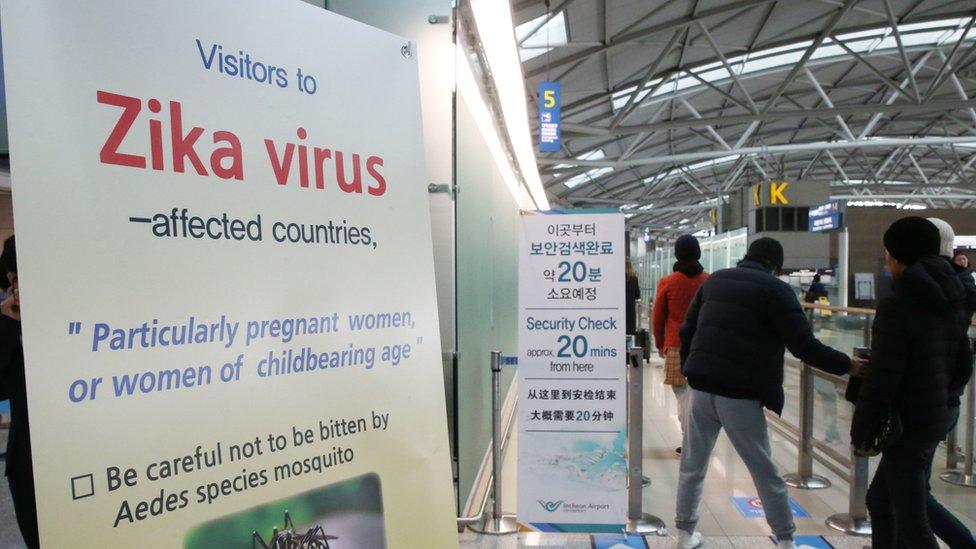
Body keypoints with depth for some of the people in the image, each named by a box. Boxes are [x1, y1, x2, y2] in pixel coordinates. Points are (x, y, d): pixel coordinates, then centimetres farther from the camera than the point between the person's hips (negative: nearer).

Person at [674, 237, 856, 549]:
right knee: (765, 473, 11)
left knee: (692, 466, 15)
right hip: (740, 394, -4)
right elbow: (804, 345, -9)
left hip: (702, 387, 4)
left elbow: (687, 330, 13)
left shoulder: (715, 280, 13)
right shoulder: (775, 289, -3)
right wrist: (846, 365, 2)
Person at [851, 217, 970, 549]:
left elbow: (882, 377, -20)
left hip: (906, 425, -8)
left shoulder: (895, 307, -18)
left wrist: (862, 432, -13)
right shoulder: (951, 305, 7)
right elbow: (961, 362, 13)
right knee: (879, 499, 21)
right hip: (936, 418, 8)